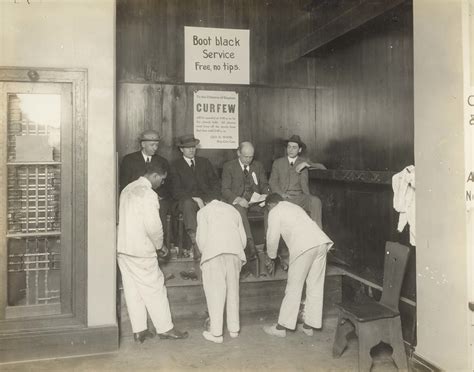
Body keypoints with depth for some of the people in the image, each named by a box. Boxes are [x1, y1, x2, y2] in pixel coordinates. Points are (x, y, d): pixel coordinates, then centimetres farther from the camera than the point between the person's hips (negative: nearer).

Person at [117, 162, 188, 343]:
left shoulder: (127, 189, 11)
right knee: (155, 289, 3)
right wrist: (159, 245, -3)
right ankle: (165, 328, 14)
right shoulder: (148, 194, -16)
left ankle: (138, 330, 20)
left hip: (122, 248, 8)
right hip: (140, 250, -8)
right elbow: (153, 226, -21)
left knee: (132, 289, 12)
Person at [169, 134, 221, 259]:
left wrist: (211, 199, -6)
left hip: (206, 198, 2)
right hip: (187, 199, -2)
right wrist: (194, 198, -16)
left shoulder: (204, 162, 19)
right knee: (188, 204, -38)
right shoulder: (176, 166, 9)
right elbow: (176, 191, -2)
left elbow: (215, 183, 13)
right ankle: (195, 242, -45)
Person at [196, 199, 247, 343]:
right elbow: (243, 237, 18)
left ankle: (216, 333, 2)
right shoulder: (233, 210, 26)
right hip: (235, 251, 4)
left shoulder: (204, 211, 15)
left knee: (215, 292, 0)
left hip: (213, 252, -4)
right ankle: (234, 328, 21)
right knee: (232, 290, 13)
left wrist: (204, 252, 17)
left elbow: (201, 237, 2)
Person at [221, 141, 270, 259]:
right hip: (237, 201, -3)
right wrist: (238, 199, -21)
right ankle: (250, 243, -45)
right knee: (239, 209, -39)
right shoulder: (229, 167, 4)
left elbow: (264, 185, 16)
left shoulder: (258, 166, 16)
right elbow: (225, 190, -2)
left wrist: (266, 194, -9)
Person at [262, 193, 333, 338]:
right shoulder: (294, 207, 33)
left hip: (304, 246, -7)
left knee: (294, 288, 0)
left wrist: (270, 258, 24)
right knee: (315, 286, 12)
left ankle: (281, 327, 9)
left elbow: (273, 238, 7)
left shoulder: (274, 212, 10)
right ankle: (309, 325, 20)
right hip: (321, 243, 7)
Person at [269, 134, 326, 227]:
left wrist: (306, 164, -8)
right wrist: (281, 194, -9)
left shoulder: (303, 164, 15)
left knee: (316, 201, -30)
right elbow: (273, 182, 9)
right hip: (282, 198, 0)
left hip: (298, 197, 0)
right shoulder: (277, 163, 16)